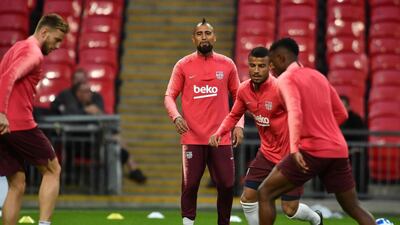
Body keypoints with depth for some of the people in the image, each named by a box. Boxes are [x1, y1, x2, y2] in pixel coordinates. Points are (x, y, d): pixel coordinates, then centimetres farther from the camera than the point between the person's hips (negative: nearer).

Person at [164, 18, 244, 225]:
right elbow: (169, 96, 4)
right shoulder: (183, 65, 4)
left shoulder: (227, 64, 8)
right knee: (190, 185, -4)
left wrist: (239, 125, 2)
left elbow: (238, 97, 14)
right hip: (192, 137, -1)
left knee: (226, 185, 0)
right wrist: (176, 117, -15)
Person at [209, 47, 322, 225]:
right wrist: (219, 133, -4)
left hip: (290, 155, -6)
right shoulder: (244, 90, -4)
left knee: (289, 209, -1)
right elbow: (234, 115, 13)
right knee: (247, 199, -1)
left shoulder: (280, 89, -24)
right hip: (267, 153, 6)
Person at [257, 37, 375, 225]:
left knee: (265, 193, 5)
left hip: (311, 152, -7)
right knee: (354, 209, 12)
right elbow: (341, 114, 23)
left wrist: (294, 148, -32)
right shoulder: (318, 76, 19)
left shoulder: (286, 78, -3)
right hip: (338, 151, 7)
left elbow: (295, 112, -21)